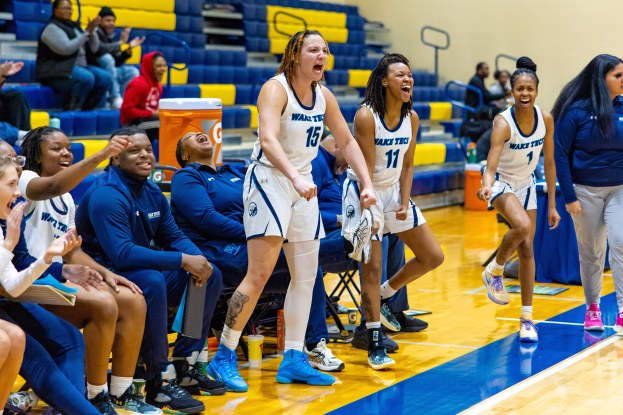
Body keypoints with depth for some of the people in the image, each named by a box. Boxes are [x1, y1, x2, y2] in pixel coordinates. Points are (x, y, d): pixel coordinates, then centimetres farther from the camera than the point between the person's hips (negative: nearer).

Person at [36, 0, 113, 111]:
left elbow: (94, 48, 12)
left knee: (105, 78, -10)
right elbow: (65, 48, -21)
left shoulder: (75, 27, 17)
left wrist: (91, 32, -7)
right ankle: (69, 111, -24)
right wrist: (86, 33, -15)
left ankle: (87, 110, -4)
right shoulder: (52, 28, -5)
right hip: (56, 71, -8)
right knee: (86, 78, -33)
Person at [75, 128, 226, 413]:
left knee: (211, 276, 2)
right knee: (152, 281, -38)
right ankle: (160, 382, -29)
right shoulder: (106, 196, -20)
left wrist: (198, 260, -11)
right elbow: (122, 253, -29)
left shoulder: (152, 193, 9)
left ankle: (183, 367, 4)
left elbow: (173, 237, 13)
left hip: (144, 271, 9)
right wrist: (183, 260, -28)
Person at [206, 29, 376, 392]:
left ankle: (294, 361, 15)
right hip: (269, 180, -8)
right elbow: (268, 140, -30)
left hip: (303, 185, 8)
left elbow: (347, 141, 17)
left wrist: (367, 184, 7)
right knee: (260, 273, -14)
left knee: (306, 274, 7)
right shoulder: (276, 89, -15)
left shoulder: (323, 96, 6)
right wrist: (295, 178, -44)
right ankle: (224, 358, -5)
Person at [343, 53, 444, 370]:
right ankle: (374, 346, 0)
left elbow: (406, 165, 6)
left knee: (433, 257, 6)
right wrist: (370, 213, -22)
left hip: (394, 190, 7)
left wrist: (405, 202, -5)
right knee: (372, 267, -8)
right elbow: (366, 169, -21)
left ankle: (383, 296, 25)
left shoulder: (411, 118, -2)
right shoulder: (366, 116, -21)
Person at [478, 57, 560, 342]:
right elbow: (491, 166, -37)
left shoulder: (545, 120, -12)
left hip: (526, 185, 5)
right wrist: (487, 186, -59)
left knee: (527, 249, 3)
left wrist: (552, 205, 1)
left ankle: (527, 318, 12)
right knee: (522, 226, -34)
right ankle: (494, 270, -6)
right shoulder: (503, 123, -27)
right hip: (502, 183, -5)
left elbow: (549, 163, -1)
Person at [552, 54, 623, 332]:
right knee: (591, 252, 8)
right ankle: (592, 308, 25)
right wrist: (569, 197, -10)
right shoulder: (576, 111, -10)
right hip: (586, 191, -2)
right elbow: (560, 155, -7)